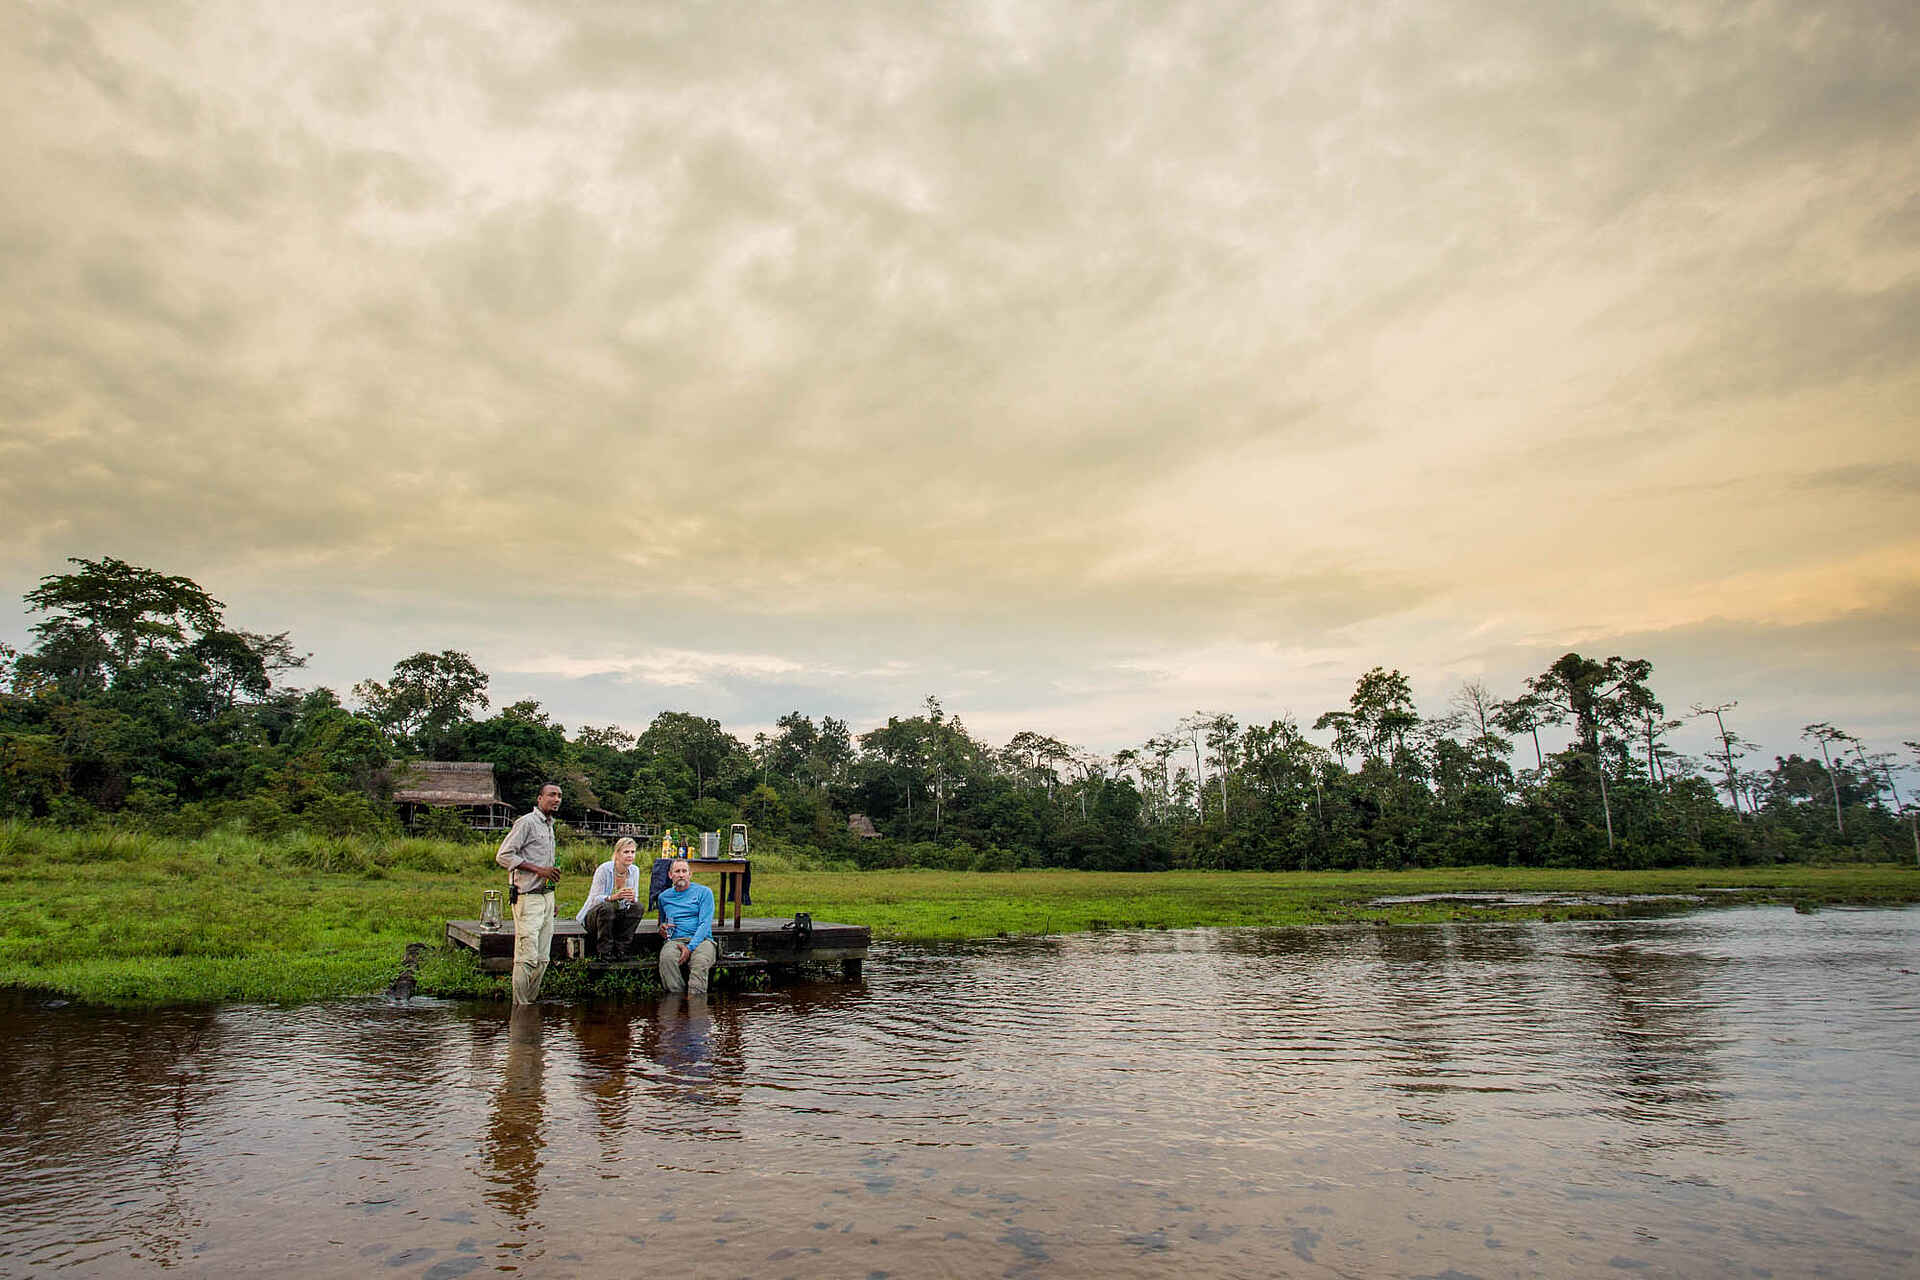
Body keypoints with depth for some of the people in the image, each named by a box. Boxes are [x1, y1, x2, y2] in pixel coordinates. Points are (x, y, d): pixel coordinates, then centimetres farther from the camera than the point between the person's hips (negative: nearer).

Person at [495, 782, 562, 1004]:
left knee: (542, 958, 8)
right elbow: (503, 855, -16)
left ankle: (531, 1002, 15)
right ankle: (520, 1007, -2)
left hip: (546, 894, 9)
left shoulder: (549, 825, 19)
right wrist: (539, 870, -18)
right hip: (528, 896, -9)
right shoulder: (527, 823, -9)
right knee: (527, 957, -9)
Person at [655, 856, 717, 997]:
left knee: (700, 961, -38)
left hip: (700, 940, -2)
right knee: (667, 958, -35)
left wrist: (690, 947, -16)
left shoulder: (704, 892, 8)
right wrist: (662, 928, 10)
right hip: (674, 941, 2)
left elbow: (705, 924, -2)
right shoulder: (664, 897, 21)